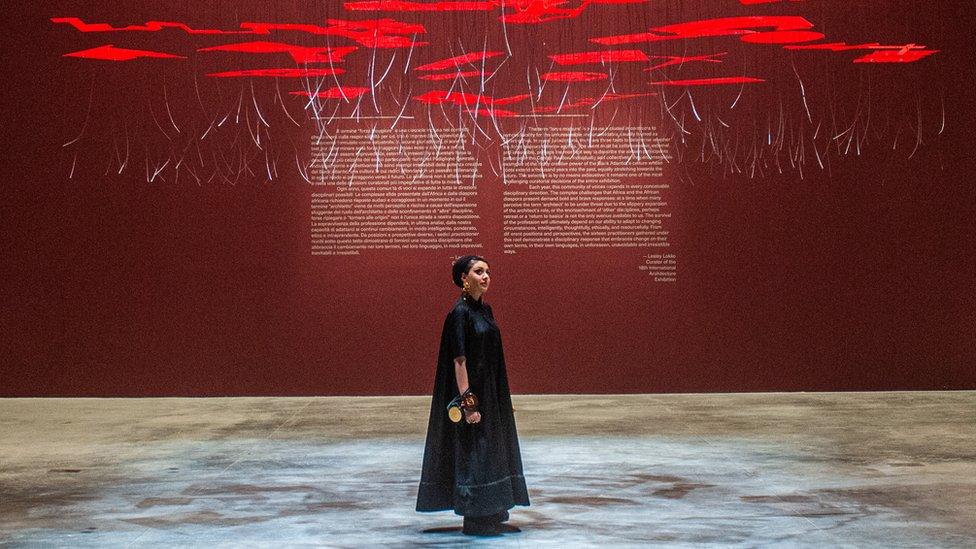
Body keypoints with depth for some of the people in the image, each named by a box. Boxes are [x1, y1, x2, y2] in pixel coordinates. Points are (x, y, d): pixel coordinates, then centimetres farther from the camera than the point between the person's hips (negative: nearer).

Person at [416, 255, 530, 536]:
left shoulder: (485, 309, 11)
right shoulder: (459, 312, -15)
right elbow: (459, 360, -18)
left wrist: (499, 398, 16)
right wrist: (468, 403, -22)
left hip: (491, 392, 9)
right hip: (472, 390, -9)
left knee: (493, 451, 12)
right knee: (473, 452, -2)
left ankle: (493, 517, 20)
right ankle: (474, 520, 6)